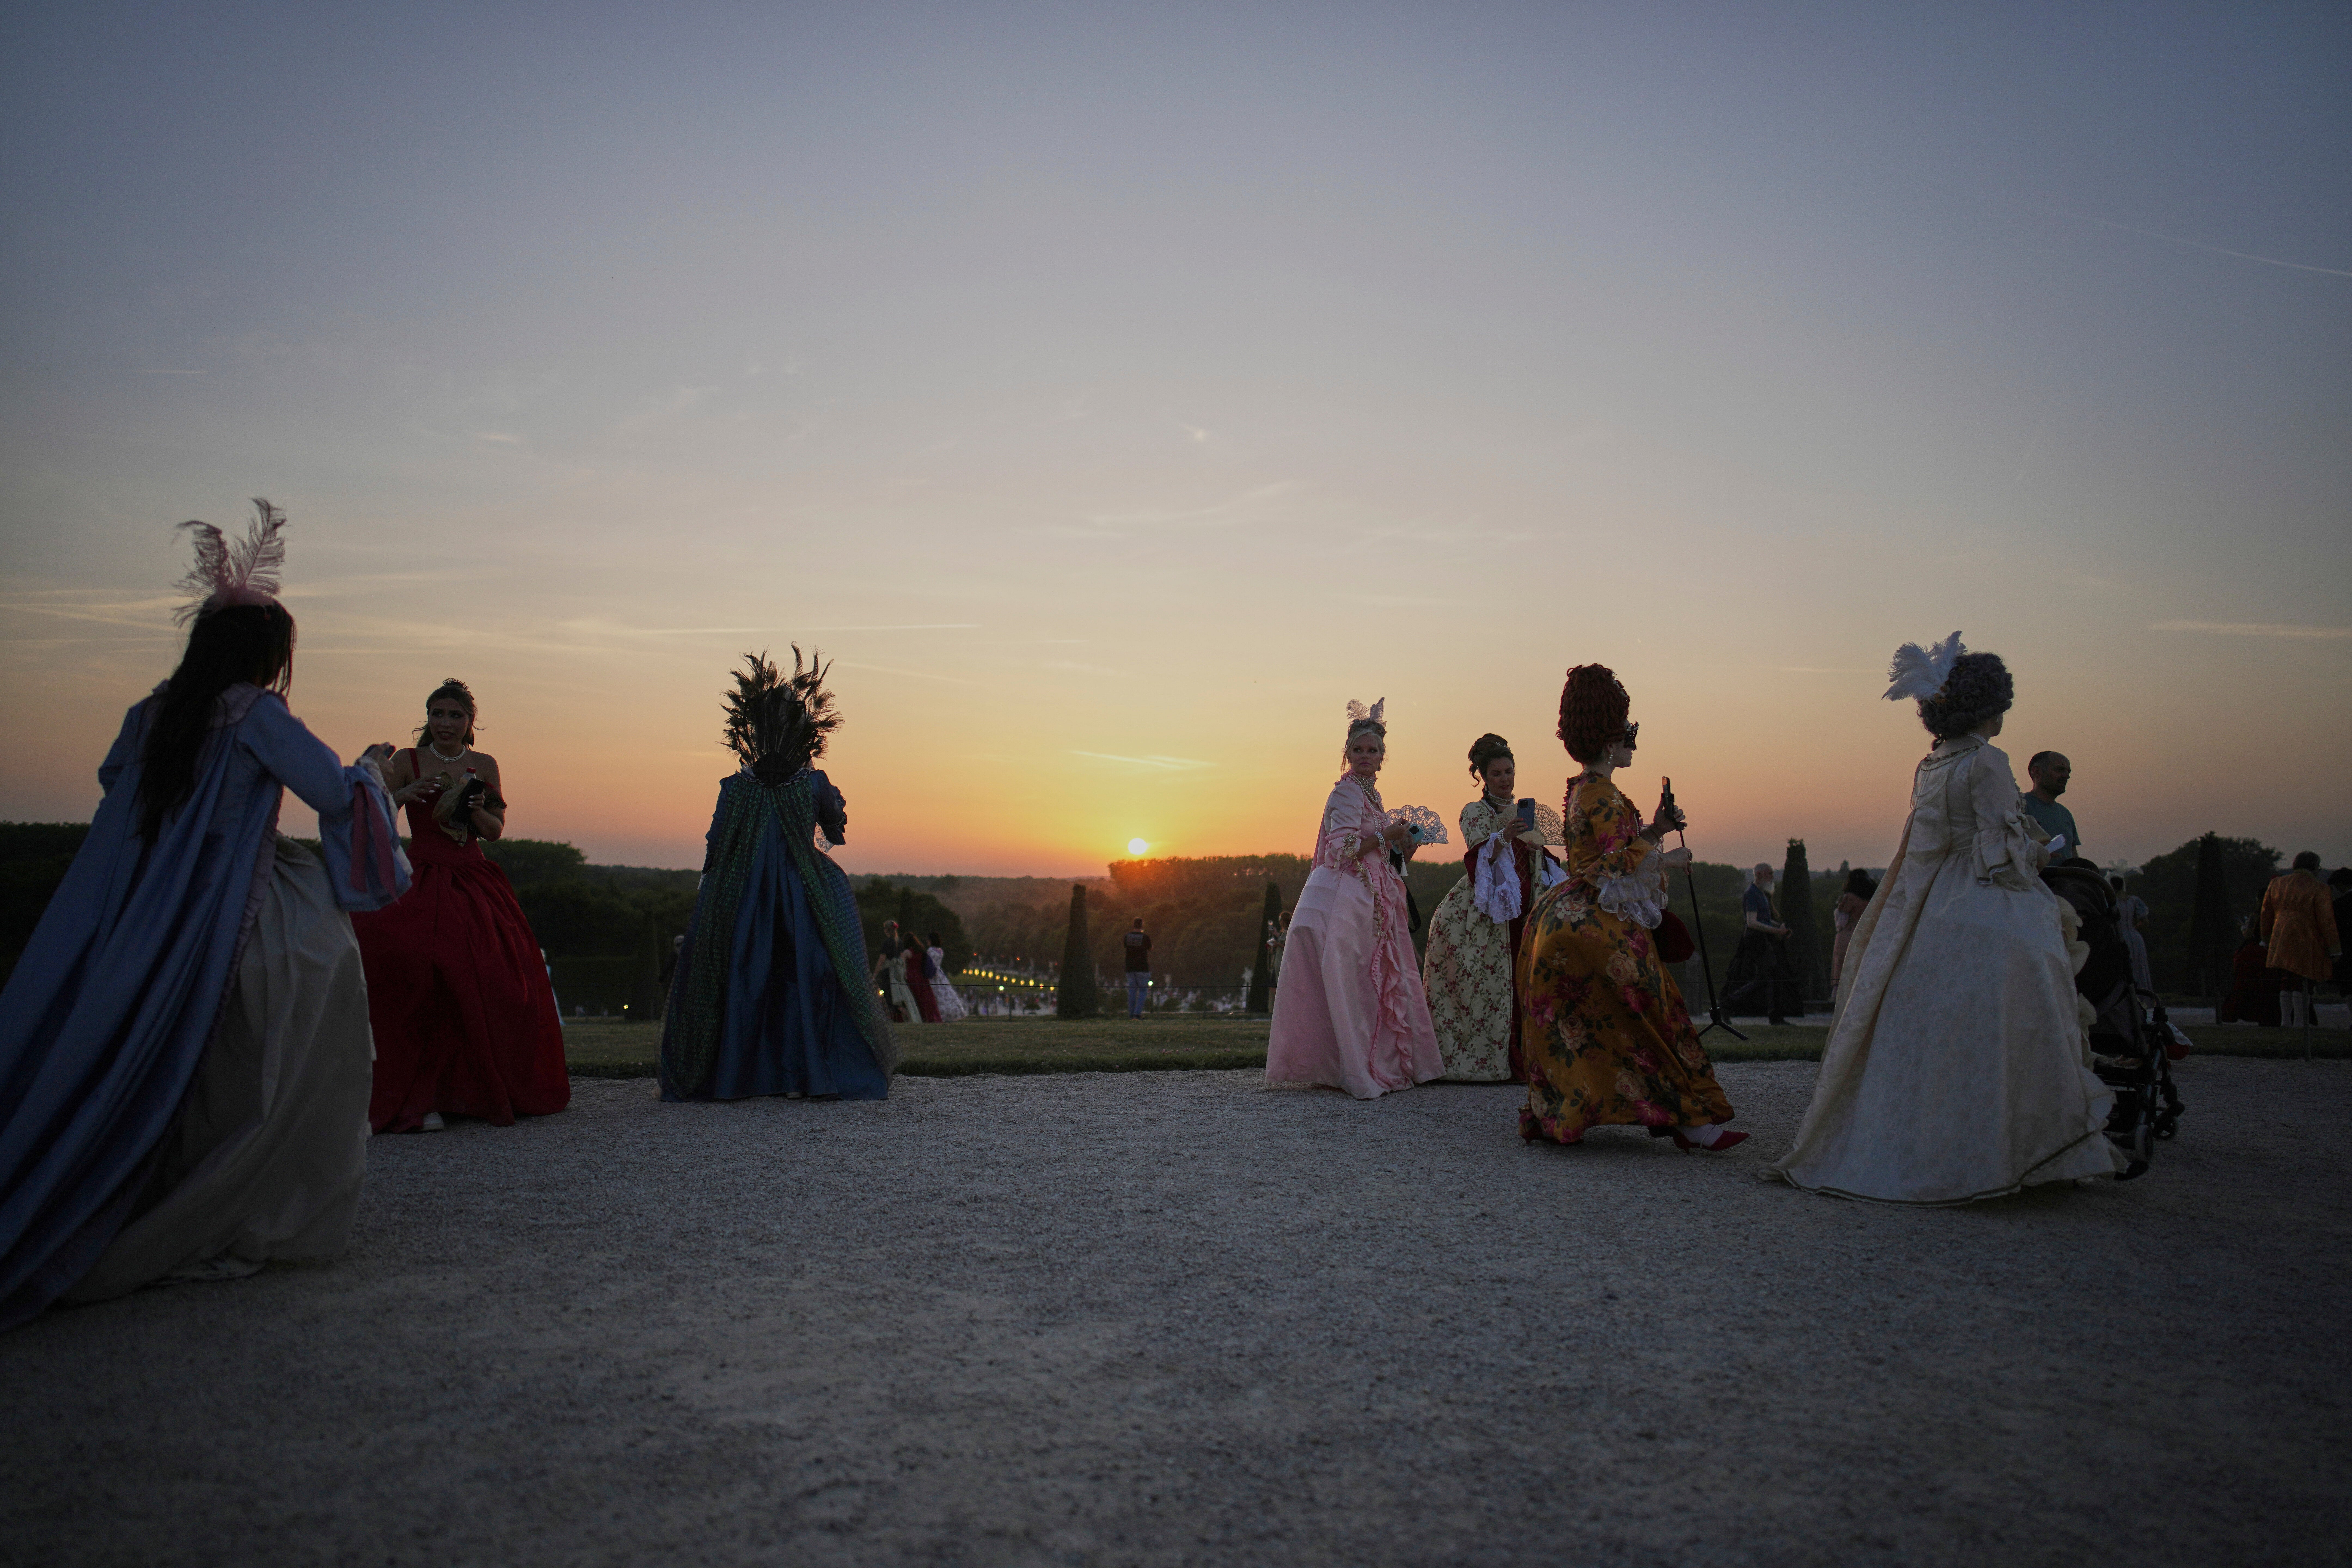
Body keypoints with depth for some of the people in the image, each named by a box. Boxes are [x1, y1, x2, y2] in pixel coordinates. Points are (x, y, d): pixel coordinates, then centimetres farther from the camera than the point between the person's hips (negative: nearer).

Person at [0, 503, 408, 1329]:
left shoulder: (152, 712, 8)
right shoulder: (256, 713, -11)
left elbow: (111, 777, 26)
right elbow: (335, 793, -9)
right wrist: (371, 768, 11)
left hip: (144, 930, 6)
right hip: (236, 931, -6)